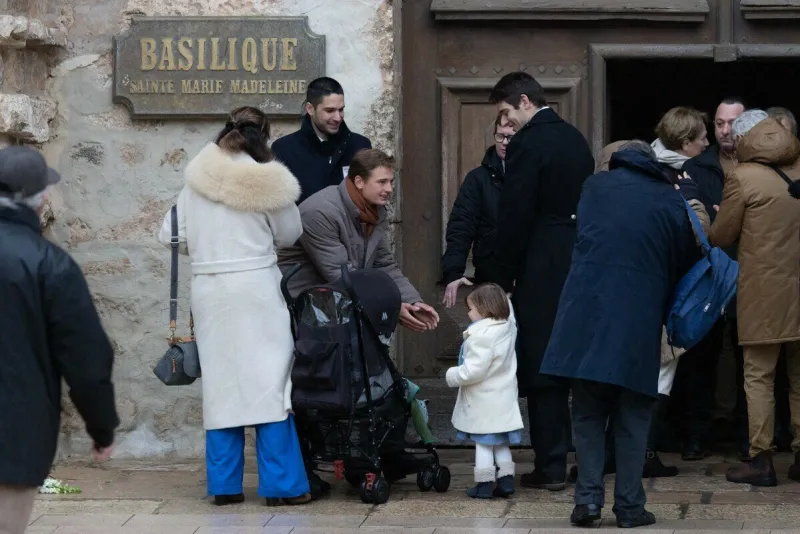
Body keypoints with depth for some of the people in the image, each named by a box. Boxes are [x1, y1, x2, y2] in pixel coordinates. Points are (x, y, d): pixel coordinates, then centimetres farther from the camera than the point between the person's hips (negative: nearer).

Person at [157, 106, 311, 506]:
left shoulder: (196, 181, 4)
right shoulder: (267, 182, -6)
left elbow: (171, 235, 9)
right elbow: (288, 235, 6)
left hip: (208, 290, 3)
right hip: (256, 287, -3)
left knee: (220, 384, 9)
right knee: (268, 381, 0)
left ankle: (224, 485, 11)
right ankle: (281, 484, -1)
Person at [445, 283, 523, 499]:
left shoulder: (481, 336, -24)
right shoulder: (508, 326, 1)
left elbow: (474, 370, -25)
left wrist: (453, 376, -11)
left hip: (483, 402, -8)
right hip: (504, 398, 8)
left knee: (483, 443, 1)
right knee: (501, 444, 17)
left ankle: (484, 484, 4)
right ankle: (506, 481, 18)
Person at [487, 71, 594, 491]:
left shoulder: (527, 145, -13)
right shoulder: (576, 139, 12)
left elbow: (514, 217, -15)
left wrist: (501, 279, -9)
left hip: (542, 268, -8)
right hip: (582, 263, 8)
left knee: (541, 365, -2)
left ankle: (551, 467, -2)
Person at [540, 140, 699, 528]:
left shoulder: (594, 187, 11)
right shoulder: (672, 201, 7)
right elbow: (686, 264, 10)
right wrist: (668, 315, 23)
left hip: (586, 314, 1)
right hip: (640, 321, -1)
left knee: (588, 412, 10)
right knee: (632, 417, 7)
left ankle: (588, 497, 3)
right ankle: (629, 506, 7)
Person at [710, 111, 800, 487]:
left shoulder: (742, 178, -8)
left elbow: (721, 237, -1)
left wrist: (719, 220, 19)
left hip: (763, 293, -5)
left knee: (759, 376, 0)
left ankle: (761, 460, -2)